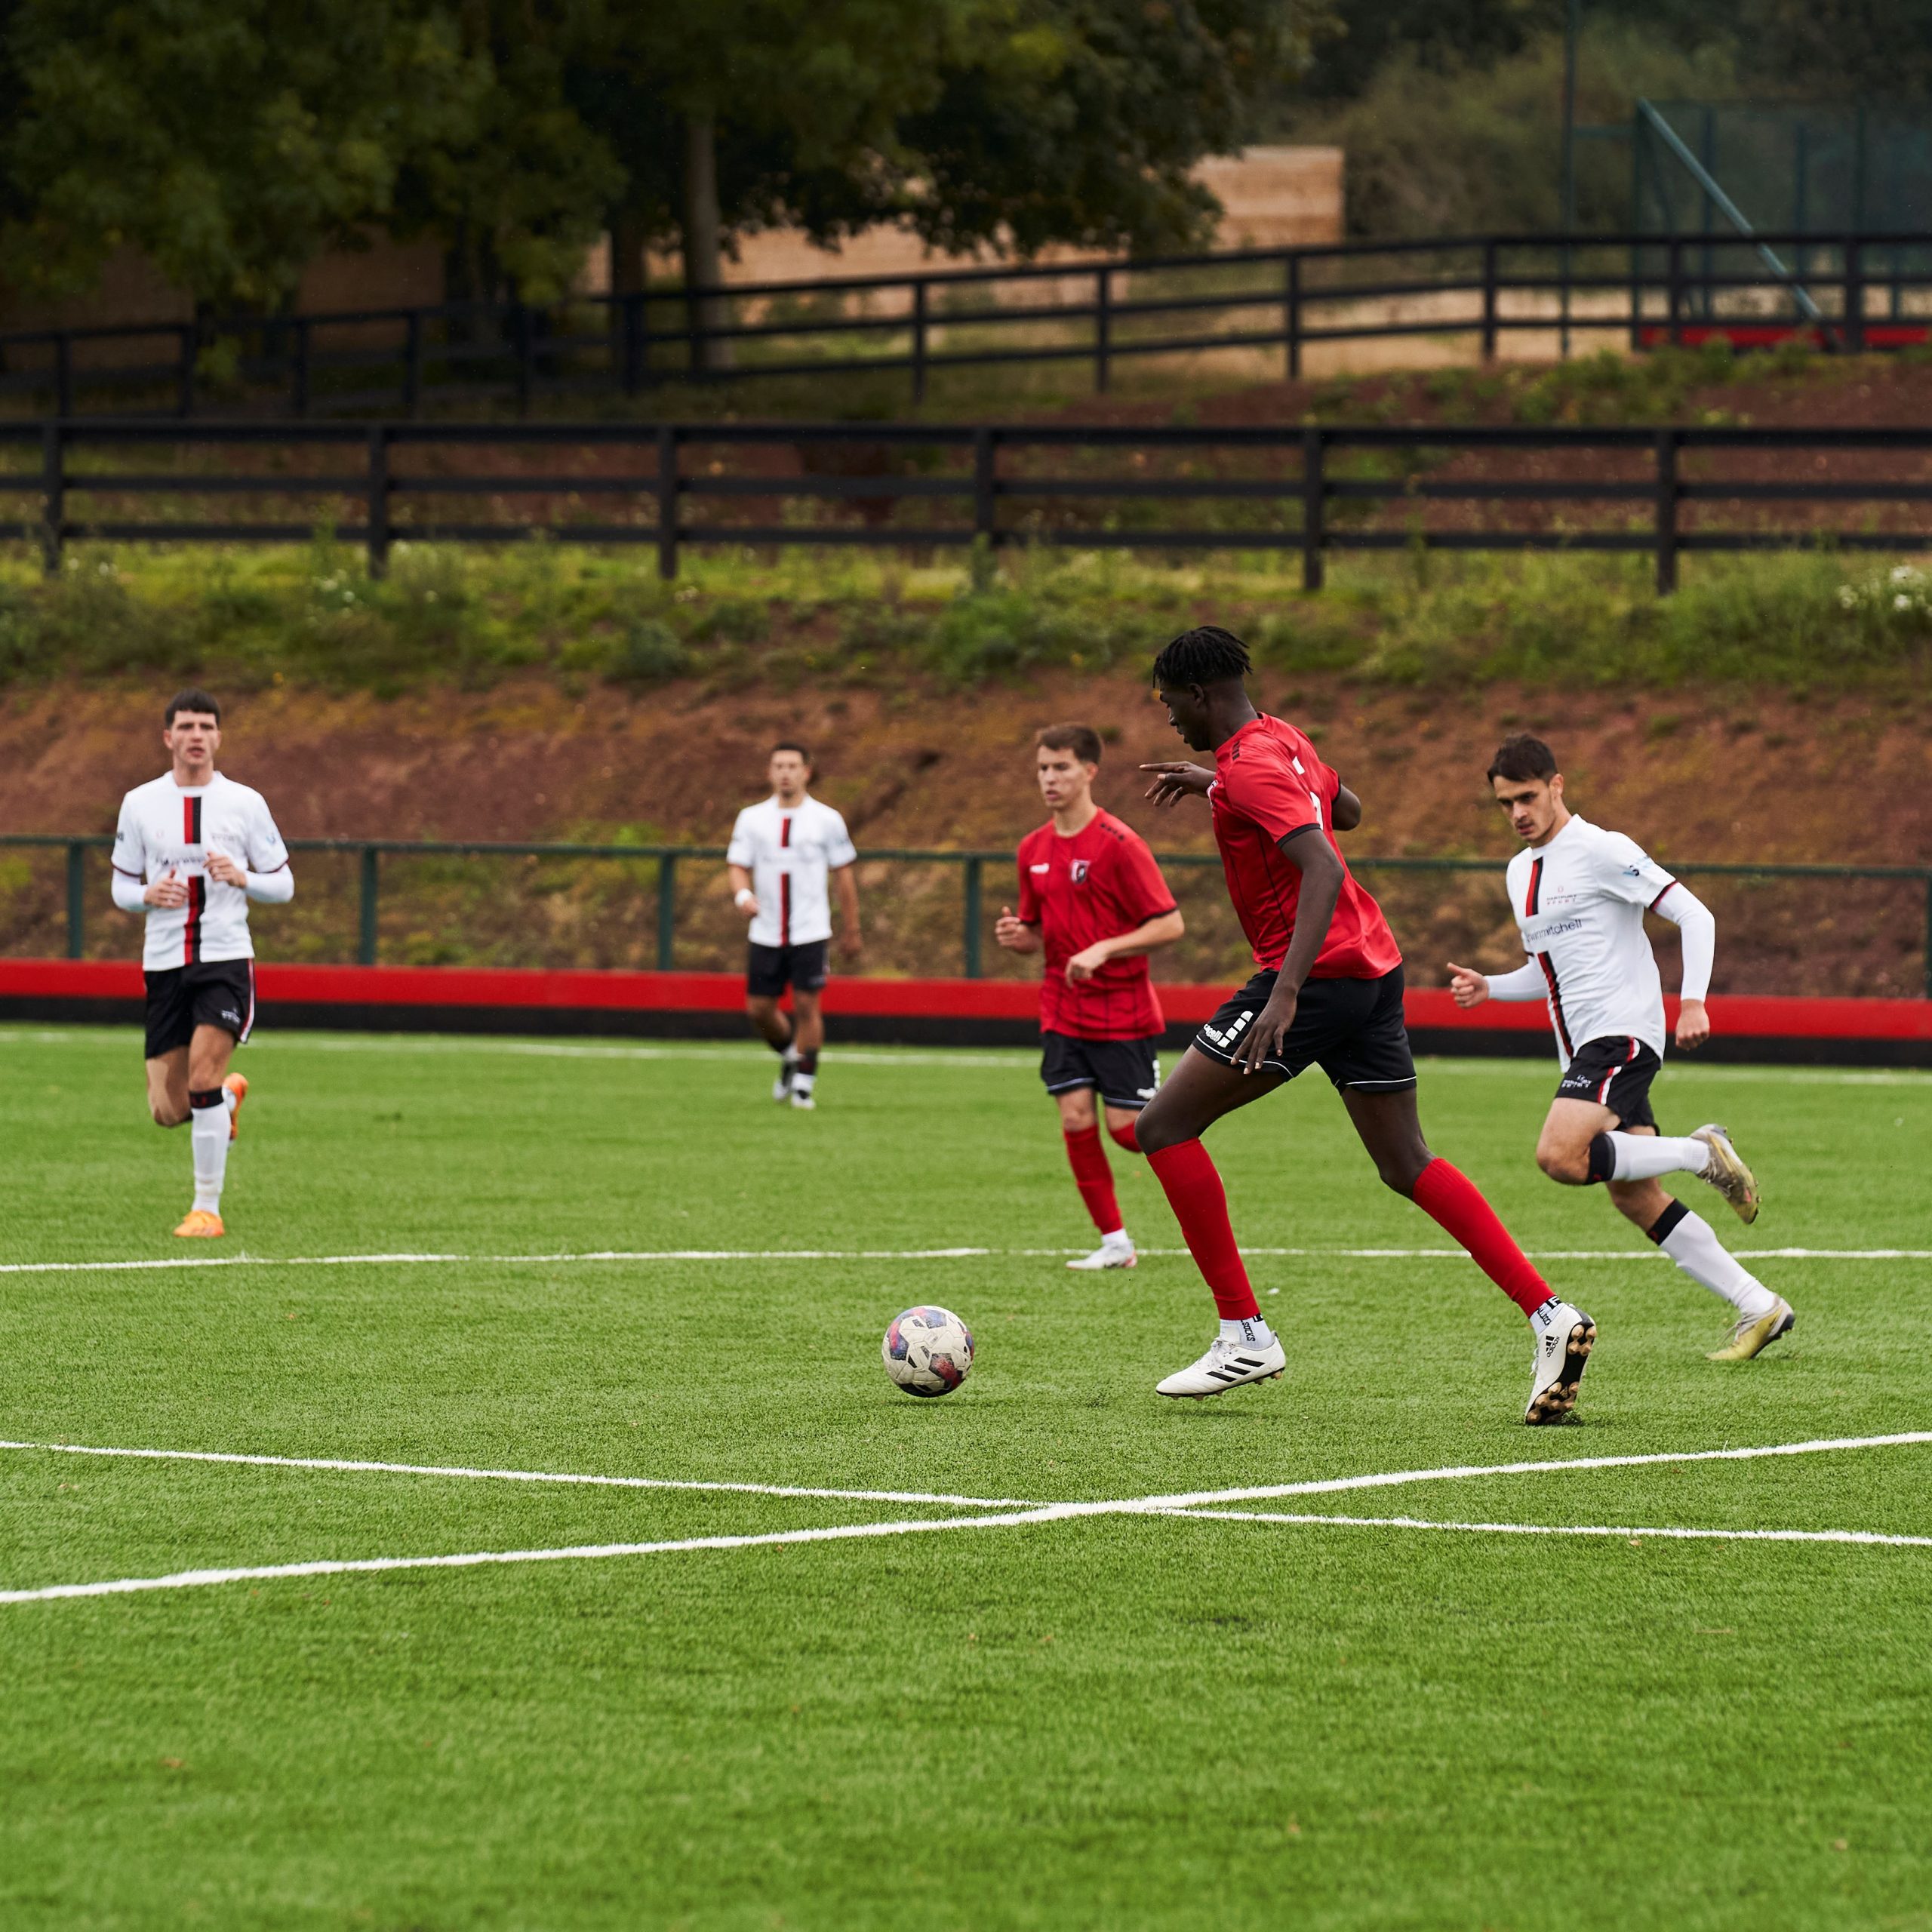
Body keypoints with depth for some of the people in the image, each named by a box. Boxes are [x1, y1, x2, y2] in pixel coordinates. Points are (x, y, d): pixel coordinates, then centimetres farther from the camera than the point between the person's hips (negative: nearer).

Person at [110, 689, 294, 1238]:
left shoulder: (245, 803, 2)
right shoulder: (139, 804, 6)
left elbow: (283, 884, 7)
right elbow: (121, 886, 12)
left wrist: (242, 878, -14)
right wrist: (148, 895, -10)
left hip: (226, 956, -2)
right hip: (164, 962, 2)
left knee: (203, 1073, -21)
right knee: (169, 1111, 1)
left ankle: (207, 1208, -9)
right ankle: (229, 1095, 38)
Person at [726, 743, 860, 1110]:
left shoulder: (826, 820, -1)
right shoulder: (751, 818, 5)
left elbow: (845, 876, 4)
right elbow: (738, 866, 3)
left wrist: (851, 931, 5)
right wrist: (742, 895, -21)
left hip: (811, 932, -2)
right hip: (766, 934, 3)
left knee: (806, 1005, -8)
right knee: (759, 1009, 3)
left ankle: (805, 1084, 3)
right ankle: (790, 1057, 31)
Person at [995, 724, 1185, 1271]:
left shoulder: (1119, 844, -14)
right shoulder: (1033, 850, 7)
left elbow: (1170, 924, -15)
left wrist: (1103, 950, -24)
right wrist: (1017, 937, -5)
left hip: (1124, 1014, -5)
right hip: (1062, 1013, 5)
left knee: (1127, 1127, -6)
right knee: (1076, 1118, -5)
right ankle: (1115, 1243, 5)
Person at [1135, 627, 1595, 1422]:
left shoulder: (1249, 765, -14)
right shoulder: (1283, 740, 15)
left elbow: (1324, 871, -26)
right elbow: (1346, 810, 36)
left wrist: (1286, 993, -35)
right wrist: (1216, 785, 36)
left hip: (1317, 972, -10)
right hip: (1375, 969, 10)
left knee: (1165, 1126, -2)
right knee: (1406, 1165, 11)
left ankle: (1244, 1334, -4)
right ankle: (1550, 1315, -2)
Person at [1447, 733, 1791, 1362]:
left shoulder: (1601, 851, -9)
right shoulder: (1521, 872, 18)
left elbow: (1694, 915, -11)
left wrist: (1693, 1002, -22)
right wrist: (1488, 988, 10)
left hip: (1622, 1032, -9)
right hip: (1581, 1045, 9)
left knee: (1560, 1156, -27)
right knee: (1636, 1197, 3)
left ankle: (1703, 1153, -10)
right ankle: (1758, 1308, 7)